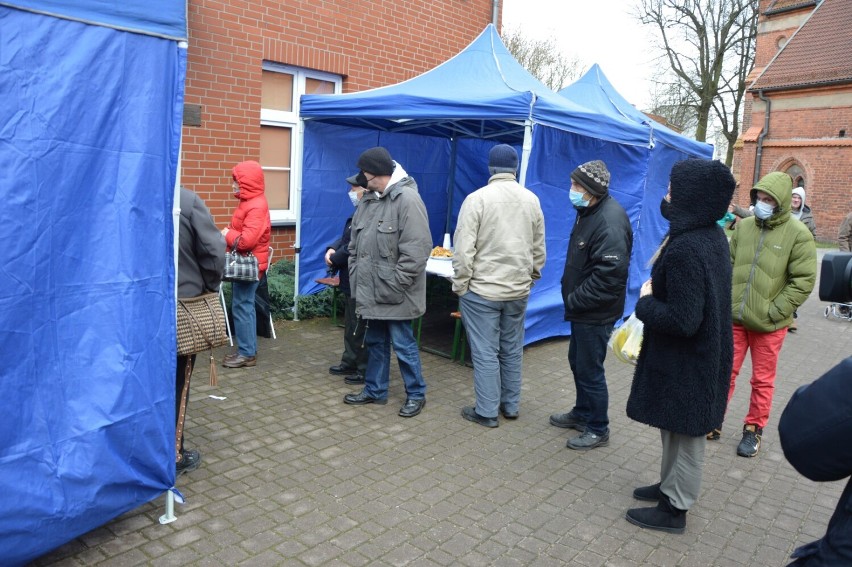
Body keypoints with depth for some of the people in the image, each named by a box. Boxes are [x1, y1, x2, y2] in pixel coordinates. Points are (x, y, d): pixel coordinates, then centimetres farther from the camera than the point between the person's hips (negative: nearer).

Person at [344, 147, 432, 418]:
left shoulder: (407, 198, -15)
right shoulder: (368, 199, 12)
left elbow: (416, 250, -21)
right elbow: (355, 244, 18)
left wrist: (395, 285, -19)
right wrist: (355, 277, 10)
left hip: (394, 294, -8)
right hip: (371, 290, 8)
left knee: (402, 344, 3)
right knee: (375, 342, 18)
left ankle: (416, 394, 20)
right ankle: (375, 390, 33)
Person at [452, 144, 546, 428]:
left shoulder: (477, 198, -11)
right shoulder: (532, 200, 4)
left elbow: (464, 249, -14)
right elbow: (538, 248, 9)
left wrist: (460, 285, -5)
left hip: (482, 289, -5)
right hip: (518, 289, 5)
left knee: (485, 353, 3)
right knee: (512, 350, 16)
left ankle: (486, 411, 12)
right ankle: (510, 405, 28)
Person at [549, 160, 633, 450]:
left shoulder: (610, 222, -24)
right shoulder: (589, 211, 8)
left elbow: (609, 274, -29)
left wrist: (575, 301, -19)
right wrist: (572, 299, 11)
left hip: (596, 313, -10)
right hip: (583, 308, 10)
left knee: (590, 370, 2)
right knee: (577, 362, 22)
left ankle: (598, 429, 20)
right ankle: (582, 413, 40)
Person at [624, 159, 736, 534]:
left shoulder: (685, 249, -29)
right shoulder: (713, 235, 3)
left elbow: (682, 321, -30)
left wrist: (646, 302, -14)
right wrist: (656, 297, 3)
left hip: (685, 361, -9)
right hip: (702, 353, 9)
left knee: (684, 433, 7)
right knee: (677, 429, 23)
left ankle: (675, 509, 24)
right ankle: (670, 486, 41)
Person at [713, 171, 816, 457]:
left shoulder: (798, 235, -9)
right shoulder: (743, 226, 3)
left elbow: (803, 281, -10)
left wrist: (774, 311, -15)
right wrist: (726, 299, 2)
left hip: (768, 325, -3)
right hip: (734, 318, 3)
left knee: (762, 380, 12)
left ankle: (753, 430, 29)